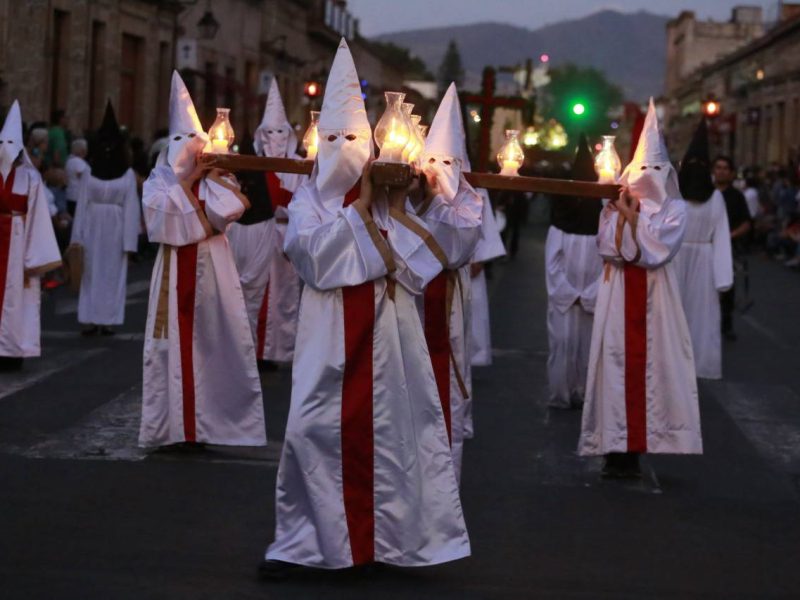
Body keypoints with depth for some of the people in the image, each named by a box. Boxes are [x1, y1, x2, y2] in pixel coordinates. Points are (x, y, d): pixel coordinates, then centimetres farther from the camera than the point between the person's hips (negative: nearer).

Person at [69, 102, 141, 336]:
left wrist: (129, 242, -9)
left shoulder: (128, 174, -1)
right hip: (93, 229, 1)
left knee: (113, 274, 2)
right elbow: (82, 205, 3)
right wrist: (77, 236, -3)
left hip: (115, 230, -1)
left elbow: (131, 209, -4)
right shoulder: (90, 173, 5)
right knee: (91, 274, 3)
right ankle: (90, 320, 5)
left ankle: (107, 320, 7)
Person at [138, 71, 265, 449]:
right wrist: (187, 177, -12)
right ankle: (174, 425, 5)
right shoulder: (160, 180, 5)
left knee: (217, 340, 0)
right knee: (176, 341, -1)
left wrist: (208, 177, -5)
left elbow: (230, 211, -11)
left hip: (213, 269, 1)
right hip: (176, 271, -1)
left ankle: (213, 420, 8)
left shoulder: (215, 178, 8)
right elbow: (160, 212, -15)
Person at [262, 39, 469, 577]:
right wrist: (360, 206, -9)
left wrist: (393, 212, -7)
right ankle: (296, 542, 3)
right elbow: (313, 253, -14)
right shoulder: (309, 200, 5)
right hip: (329, 333, -1)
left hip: (385, 331, 2)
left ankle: (392, 536, 12)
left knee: (387, 428, 2)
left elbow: (424, 266, 0)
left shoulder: (388, 201, 9)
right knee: (315, 428, -5)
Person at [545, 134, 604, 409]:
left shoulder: (604, 229, 2)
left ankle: (585, 394, 5)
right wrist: (571, 294, -7)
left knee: (589, 346, 0)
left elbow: (609, 266, -3)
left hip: (594, 302, 0)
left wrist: (588, 296, -7)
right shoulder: (559, 229, 3)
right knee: (563, 343, -1)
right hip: (563, 300, 0)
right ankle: (561, 395, 6)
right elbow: (552, 265, -2)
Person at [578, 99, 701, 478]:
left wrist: (631, 216, -10)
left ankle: (635, 444, 4)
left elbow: (656, 249, -11)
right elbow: (606, 247, -5)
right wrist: (621, 212, -11)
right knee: (618, 359, -3)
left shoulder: (674, 209, 3)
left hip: (654, 293, -1)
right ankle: (617, 446, 0)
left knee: (650, 359, -2)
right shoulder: (616, 205, 7)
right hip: (619, 293, 1)